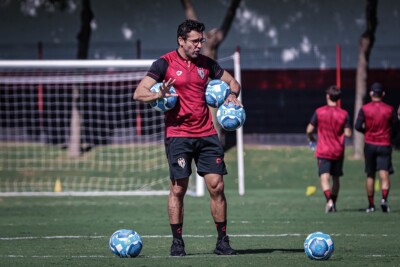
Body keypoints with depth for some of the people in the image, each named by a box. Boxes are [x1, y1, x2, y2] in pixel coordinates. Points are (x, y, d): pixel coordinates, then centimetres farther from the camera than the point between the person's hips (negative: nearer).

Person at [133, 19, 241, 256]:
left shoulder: (206, 63, 10)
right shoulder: (165, 63, -3)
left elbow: (232, 82, 23)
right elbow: (139, 93, -7)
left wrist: (232, 95, 0)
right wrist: (159, 94, -27)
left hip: (206, 134, 4)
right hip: (178, 135, -4)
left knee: (216, 186, -2)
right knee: (178, 189, -4)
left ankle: (222, 241, 5)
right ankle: (177, 243, 5)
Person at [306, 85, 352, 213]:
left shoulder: (319, 112, -7)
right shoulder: (344, 114, -5)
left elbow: (309, 130, -4)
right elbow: (348, 134, -7)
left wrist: (311, 139, 17)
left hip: (323, 151, -2)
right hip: (338, 151, 2)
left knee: (324, 177, -9)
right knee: (336, 178, 16)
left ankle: (329, 201, -31)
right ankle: (333, 204, 24)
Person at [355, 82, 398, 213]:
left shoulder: (364, 109, -2)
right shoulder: (390, 109, 0)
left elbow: (358, 126, -9)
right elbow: (394, 128, 1)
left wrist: (367, 131, 11)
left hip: (369, 145, 1)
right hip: (385, 145, -1)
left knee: (370, 176, 12)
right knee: (384, 175, -8)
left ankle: (371, 205, 16)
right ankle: (384, 198, -31)